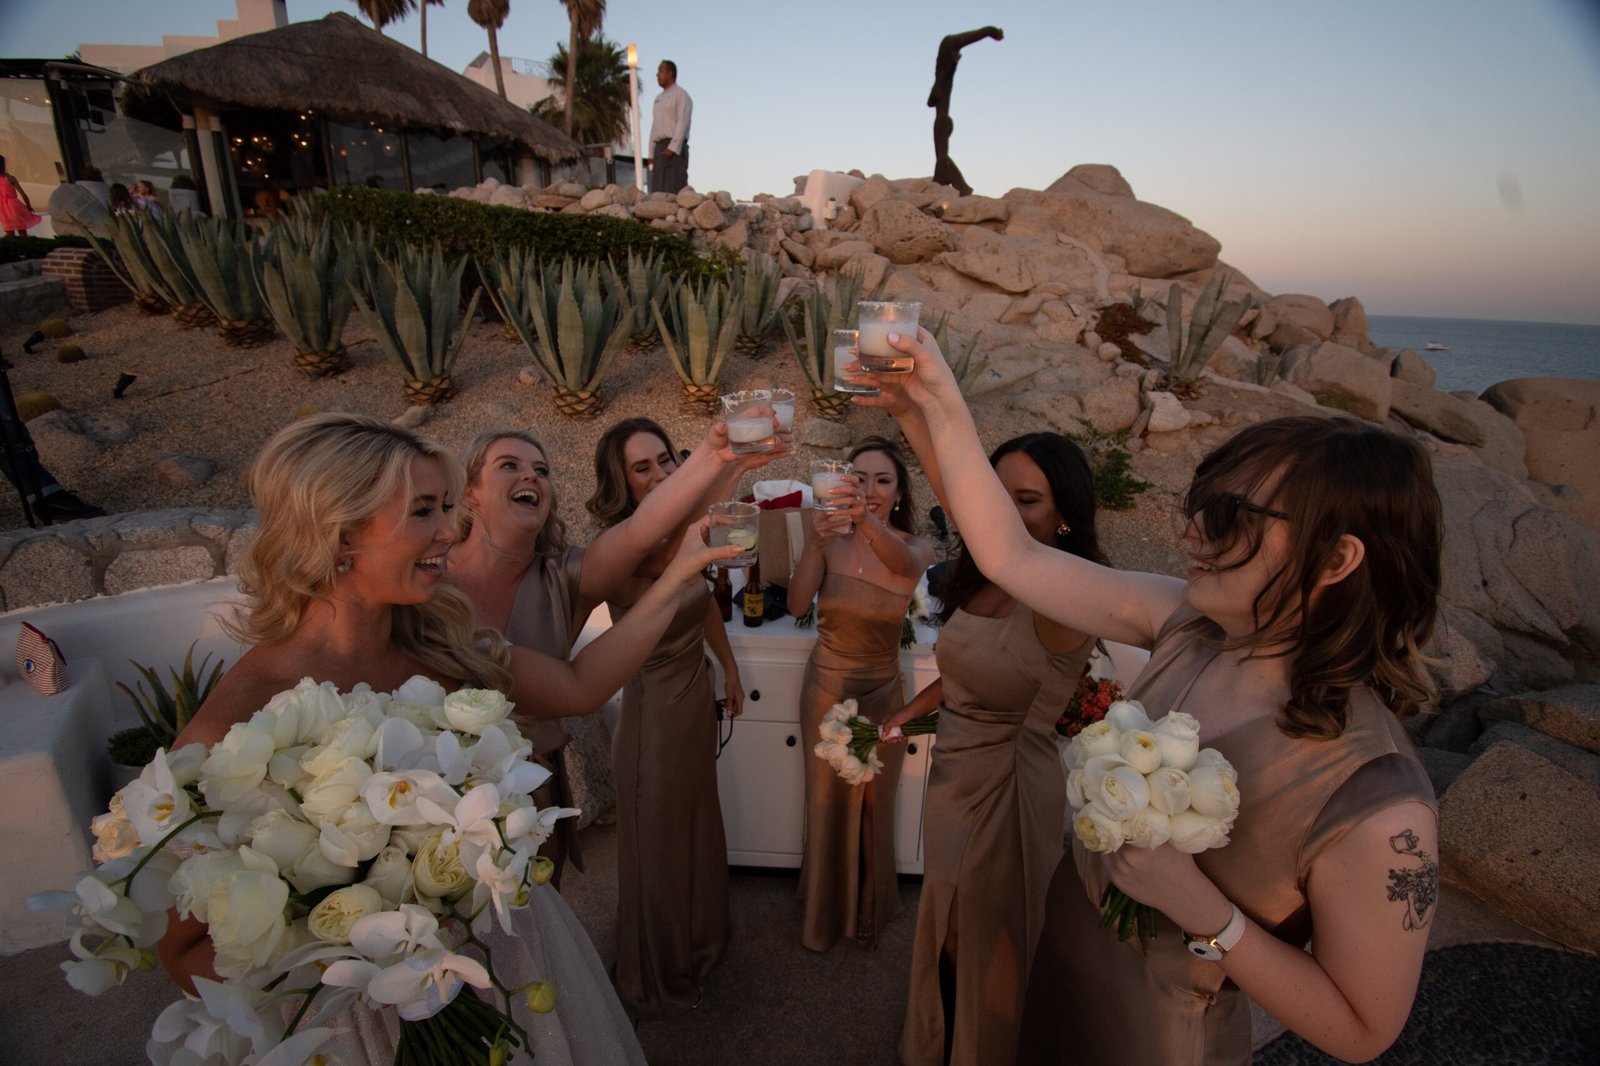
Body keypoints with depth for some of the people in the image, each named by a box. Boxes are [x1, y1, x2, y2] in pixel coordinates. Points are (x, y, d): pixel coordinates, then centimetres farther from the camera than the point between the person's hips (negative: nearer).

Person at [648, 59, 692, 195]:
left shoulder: (680, 95, 1)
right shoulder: (659, 99, 25)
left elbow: (683, 123, -10)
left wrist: (673, 148, -20)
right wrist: (651, 153, 14)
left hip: (675, 149, -8)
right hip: (660, 148, 8)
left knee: (675, 191, -15)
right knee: (658, 193, 0)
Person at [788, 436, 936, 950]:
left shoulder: (916, 547, -14)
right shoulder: (833, 541, -14)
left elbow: (902, 562, -40)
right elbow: (797, 605, -27)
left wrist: (868, 521, -61)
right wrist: (814, 544, -46)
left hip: (881, 693, 0)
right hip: (825, 689, 0)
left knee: (872, 805, 18)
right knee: (826, 801, 16)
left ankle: (868, 909, 46)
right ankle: (825, 912, 42)